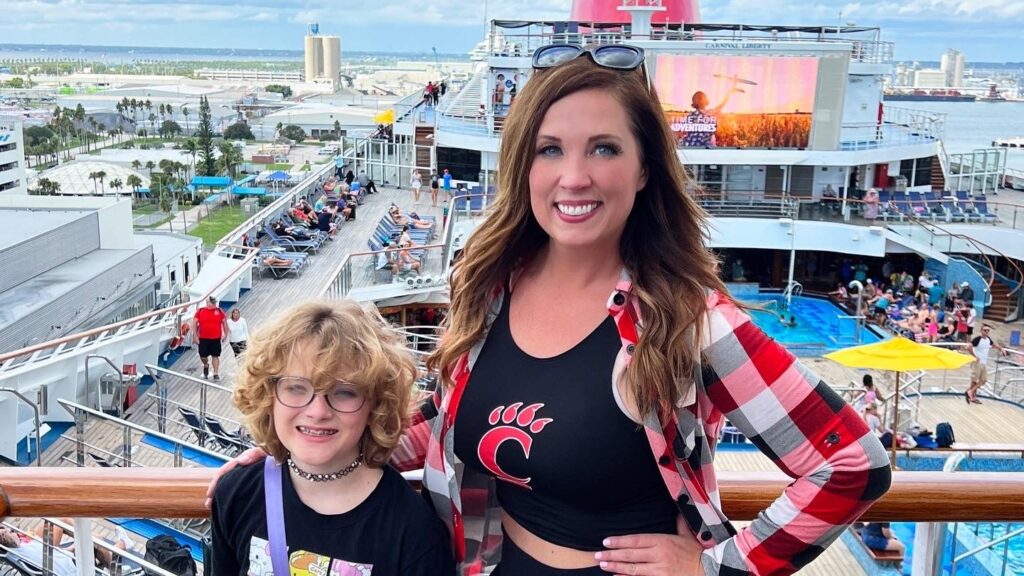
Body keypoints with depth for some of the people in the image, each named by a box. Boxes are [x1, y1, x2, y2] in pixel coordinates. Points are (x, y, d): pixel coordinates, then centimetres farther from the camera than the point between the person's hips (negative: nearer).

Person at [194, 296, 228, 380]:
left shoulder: (219, 311, 0)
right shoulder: (200, 311, 0)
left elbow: (224, 322, 7)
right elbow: (194, 323, 3)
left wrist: (225, 334, 5)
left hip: (216, 338, 0)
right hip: (203, 338, 0)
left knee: (215, 356, 3)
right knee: (203, 356, 6)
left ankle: (216, 374, 9)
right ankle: (206, 365, 39)